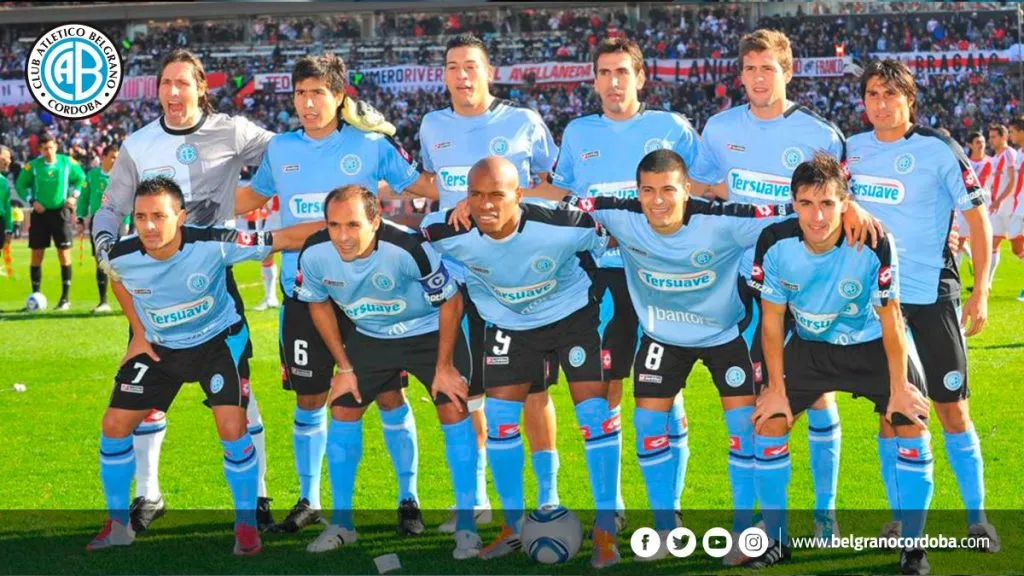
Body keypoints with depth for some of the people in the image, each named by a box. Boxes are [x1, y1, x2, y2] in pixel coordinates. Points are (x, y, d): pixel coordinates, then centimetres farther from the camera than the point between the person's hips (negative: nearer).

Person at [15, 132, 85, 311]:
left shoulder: (67, 162, -1)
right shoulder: (33, 165, -3)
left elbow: (80, 178, 13)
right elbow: (21, 185, 5)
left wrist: (74, 196, -1)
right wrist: (32, 201, -8)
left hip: (61, 212, 0)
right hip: (40, 213, 0)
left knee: (64, 254, -3)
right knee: (37, 255, 2)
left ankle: (65, 297, 3)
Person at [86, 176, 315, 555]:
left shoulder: (212, 245, -32)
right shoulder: (122, 256, -21)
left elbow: (285, 239, -28)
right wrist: (138, 333, 3)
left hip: (217, 340, -3)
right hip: (158, 346, 3)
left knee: (232, 428, -17)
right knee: (114, 425, 0)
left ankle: (246, 524, 5)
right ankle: (118, 524, 19)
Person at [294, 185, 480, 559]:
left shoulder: (407, 247, -36)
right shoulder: (315, 254, -24)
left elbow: (450, 301, -21)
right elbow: (318, 304, -2)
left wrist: (444, 366, -15)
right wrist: (345, 367, -2)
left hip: (429, 331, -4)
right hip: (368, 336, 4)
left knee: (454, 411, -14)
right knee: (342, 412, 0)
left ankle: (466, 526, -3)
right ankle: (341, 523, 14)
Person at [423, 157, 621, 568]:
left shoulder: (563, 226, -34)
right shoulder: (448, 234, -27)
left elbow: (610, 244, -13)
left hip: (573, 315, -3)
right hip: (509, 325, 3)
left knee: (596, 414, -9)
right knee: (499, 419, 0)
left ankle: (605, 530, 4)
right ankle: (513, 526, 18)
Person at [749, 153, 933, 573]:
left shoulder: (875, 244, -31)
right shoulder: (775, 243, -24)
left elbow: (890, 319, -19)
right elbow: (772, 320, -11)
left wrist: (898, 387, -14)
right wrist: (777, 389, -7)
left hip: (872, 344, -2)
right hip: (809, 345, 2)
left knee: (911, 428, -13)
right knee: (767, 424, -3)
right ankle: (776, 540, 14)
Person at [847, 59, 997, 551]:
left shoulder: (938, 150, -8)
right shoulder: (852, 149, 3)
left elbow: (977, 217, -7)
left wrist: (981, 291, -11)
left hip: (934, 296, -3)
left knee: (952, 408, -1)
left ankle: (976, 517, 9)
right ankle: (900, 515, 17)